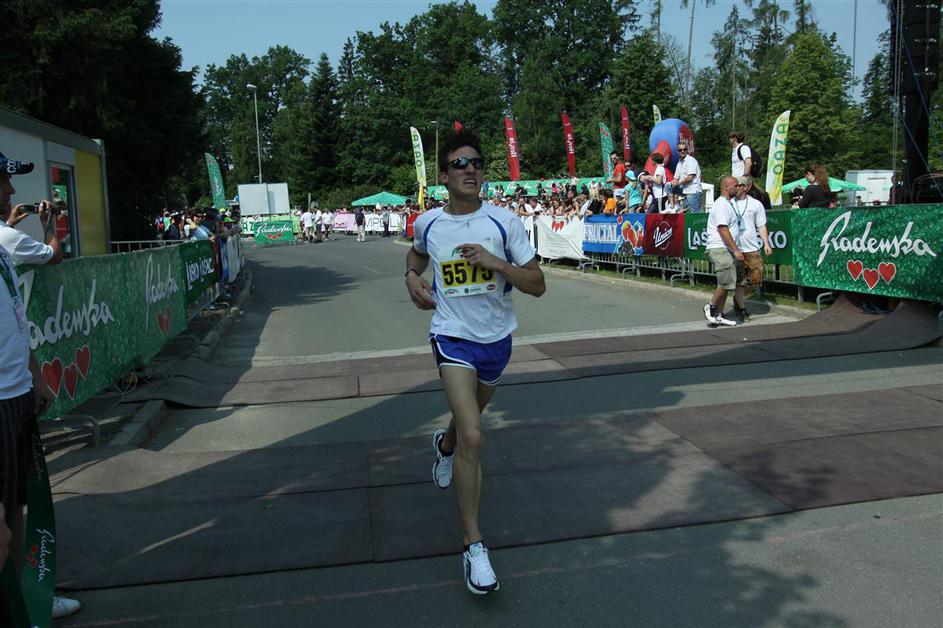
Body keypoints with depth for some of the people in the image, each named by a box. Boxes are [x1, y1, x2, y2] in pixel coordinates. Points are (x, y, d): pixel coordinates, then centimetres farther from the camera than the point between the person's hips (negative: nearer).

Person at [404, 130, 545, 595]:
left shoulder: (504, 221, -9)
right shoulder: (428, 223, -4)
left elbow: (537, 285, -10)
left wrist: (495, 262, -23)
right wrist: (412, 277, 1)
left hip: (497, 338, 2)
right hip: (453, 337, -2)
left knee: (470, 416, 26)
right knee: (473, 438, -18)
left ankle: (444, 444, 64)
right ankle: (474, 546, -9)